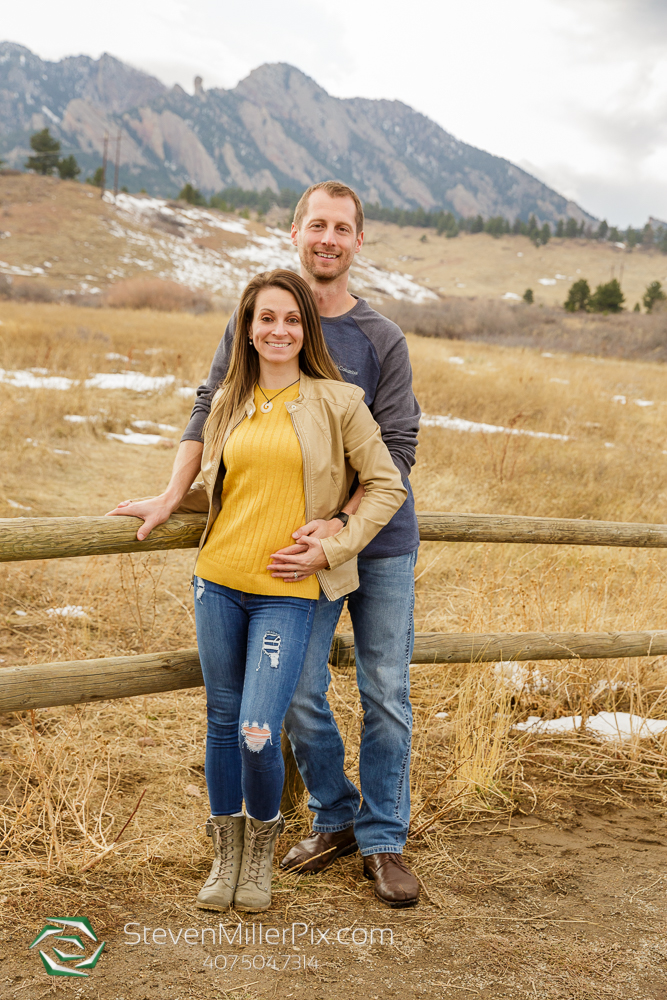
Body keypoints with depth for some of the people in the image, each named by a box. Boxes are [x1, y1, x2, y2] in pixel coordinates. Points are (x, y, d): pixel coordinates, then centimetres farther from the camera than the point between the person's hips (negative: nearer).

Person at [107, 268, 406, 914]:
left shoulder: (338, 401, -2)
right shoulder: (228, 403, 10)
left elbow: (386, 486, 1)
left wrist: (333, 549, -5)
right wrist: (167, 502, 8)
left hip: (287, 590, -4)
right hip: (219, 580, 4)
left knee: (258, 733, -10)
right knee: (222, 721, 11)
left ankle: (262, 845, 20)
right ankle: (226, 854, 30)